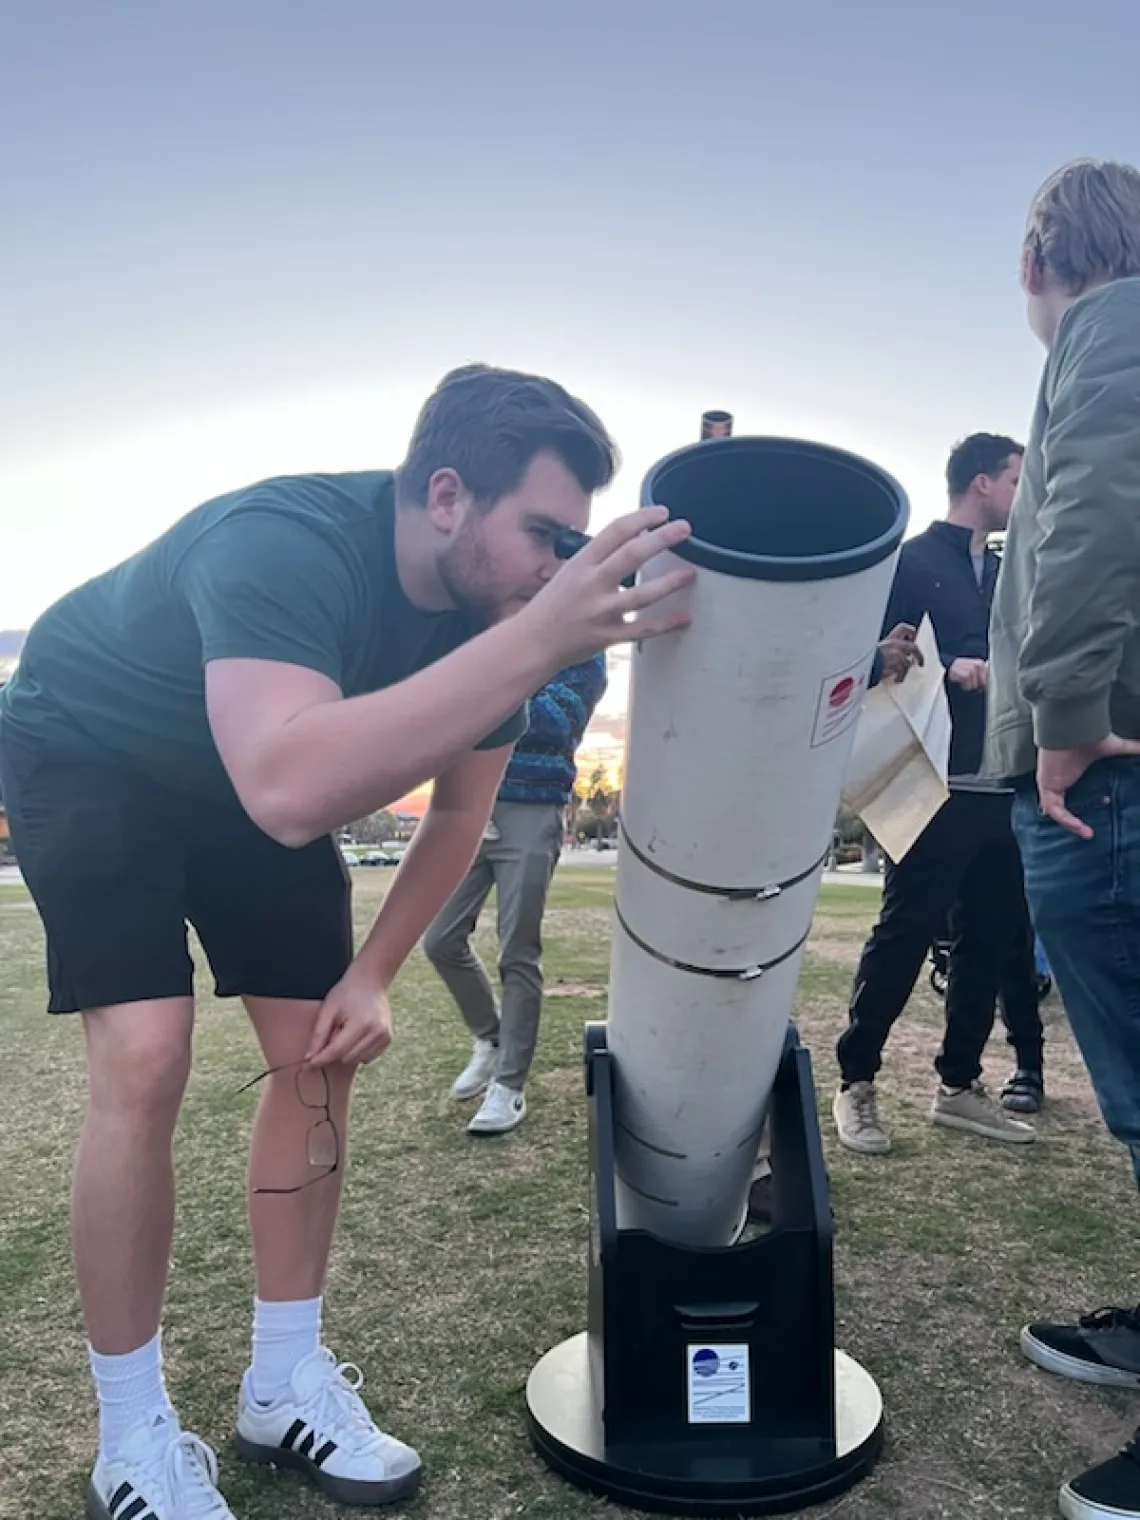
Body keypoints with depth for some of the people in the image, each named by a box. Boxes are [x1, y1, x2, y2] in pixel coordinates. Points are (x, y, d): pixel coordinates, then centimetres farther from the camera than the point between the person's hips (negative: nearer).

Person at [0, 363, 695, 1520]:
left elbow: (461, 810, -4)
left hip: (250, 779, 6)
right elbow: (291, 793, -58)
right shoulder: (283, 546, -39)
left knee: (317, 1055, -1)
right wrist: (538, 641, -62)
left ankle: (285, 1384, 16)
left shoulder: (490, 605, -18)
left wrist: (372, 973, -8)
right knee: (145, 1063, -18)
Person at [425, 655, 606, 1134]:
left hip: (532, 816, -5)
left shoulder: (582, 656, 0)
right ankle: (489, 1039, 26)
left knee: (518, 954, -3)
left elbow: (554, 725, -17)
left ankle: (510, 1085, 7)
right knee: (441, 940, 3)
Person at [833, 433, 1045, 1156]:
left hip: (1004, 790, 7)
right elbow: (869, 656, -10)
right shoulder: (911, 562, 0)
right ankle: (857, 1084, 8)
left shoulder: (1008, 575, 21)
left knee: (991, 941, 9)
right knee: (904, 937, -5)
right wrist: (948, 669, -21)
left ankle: (960, 1085, 21)